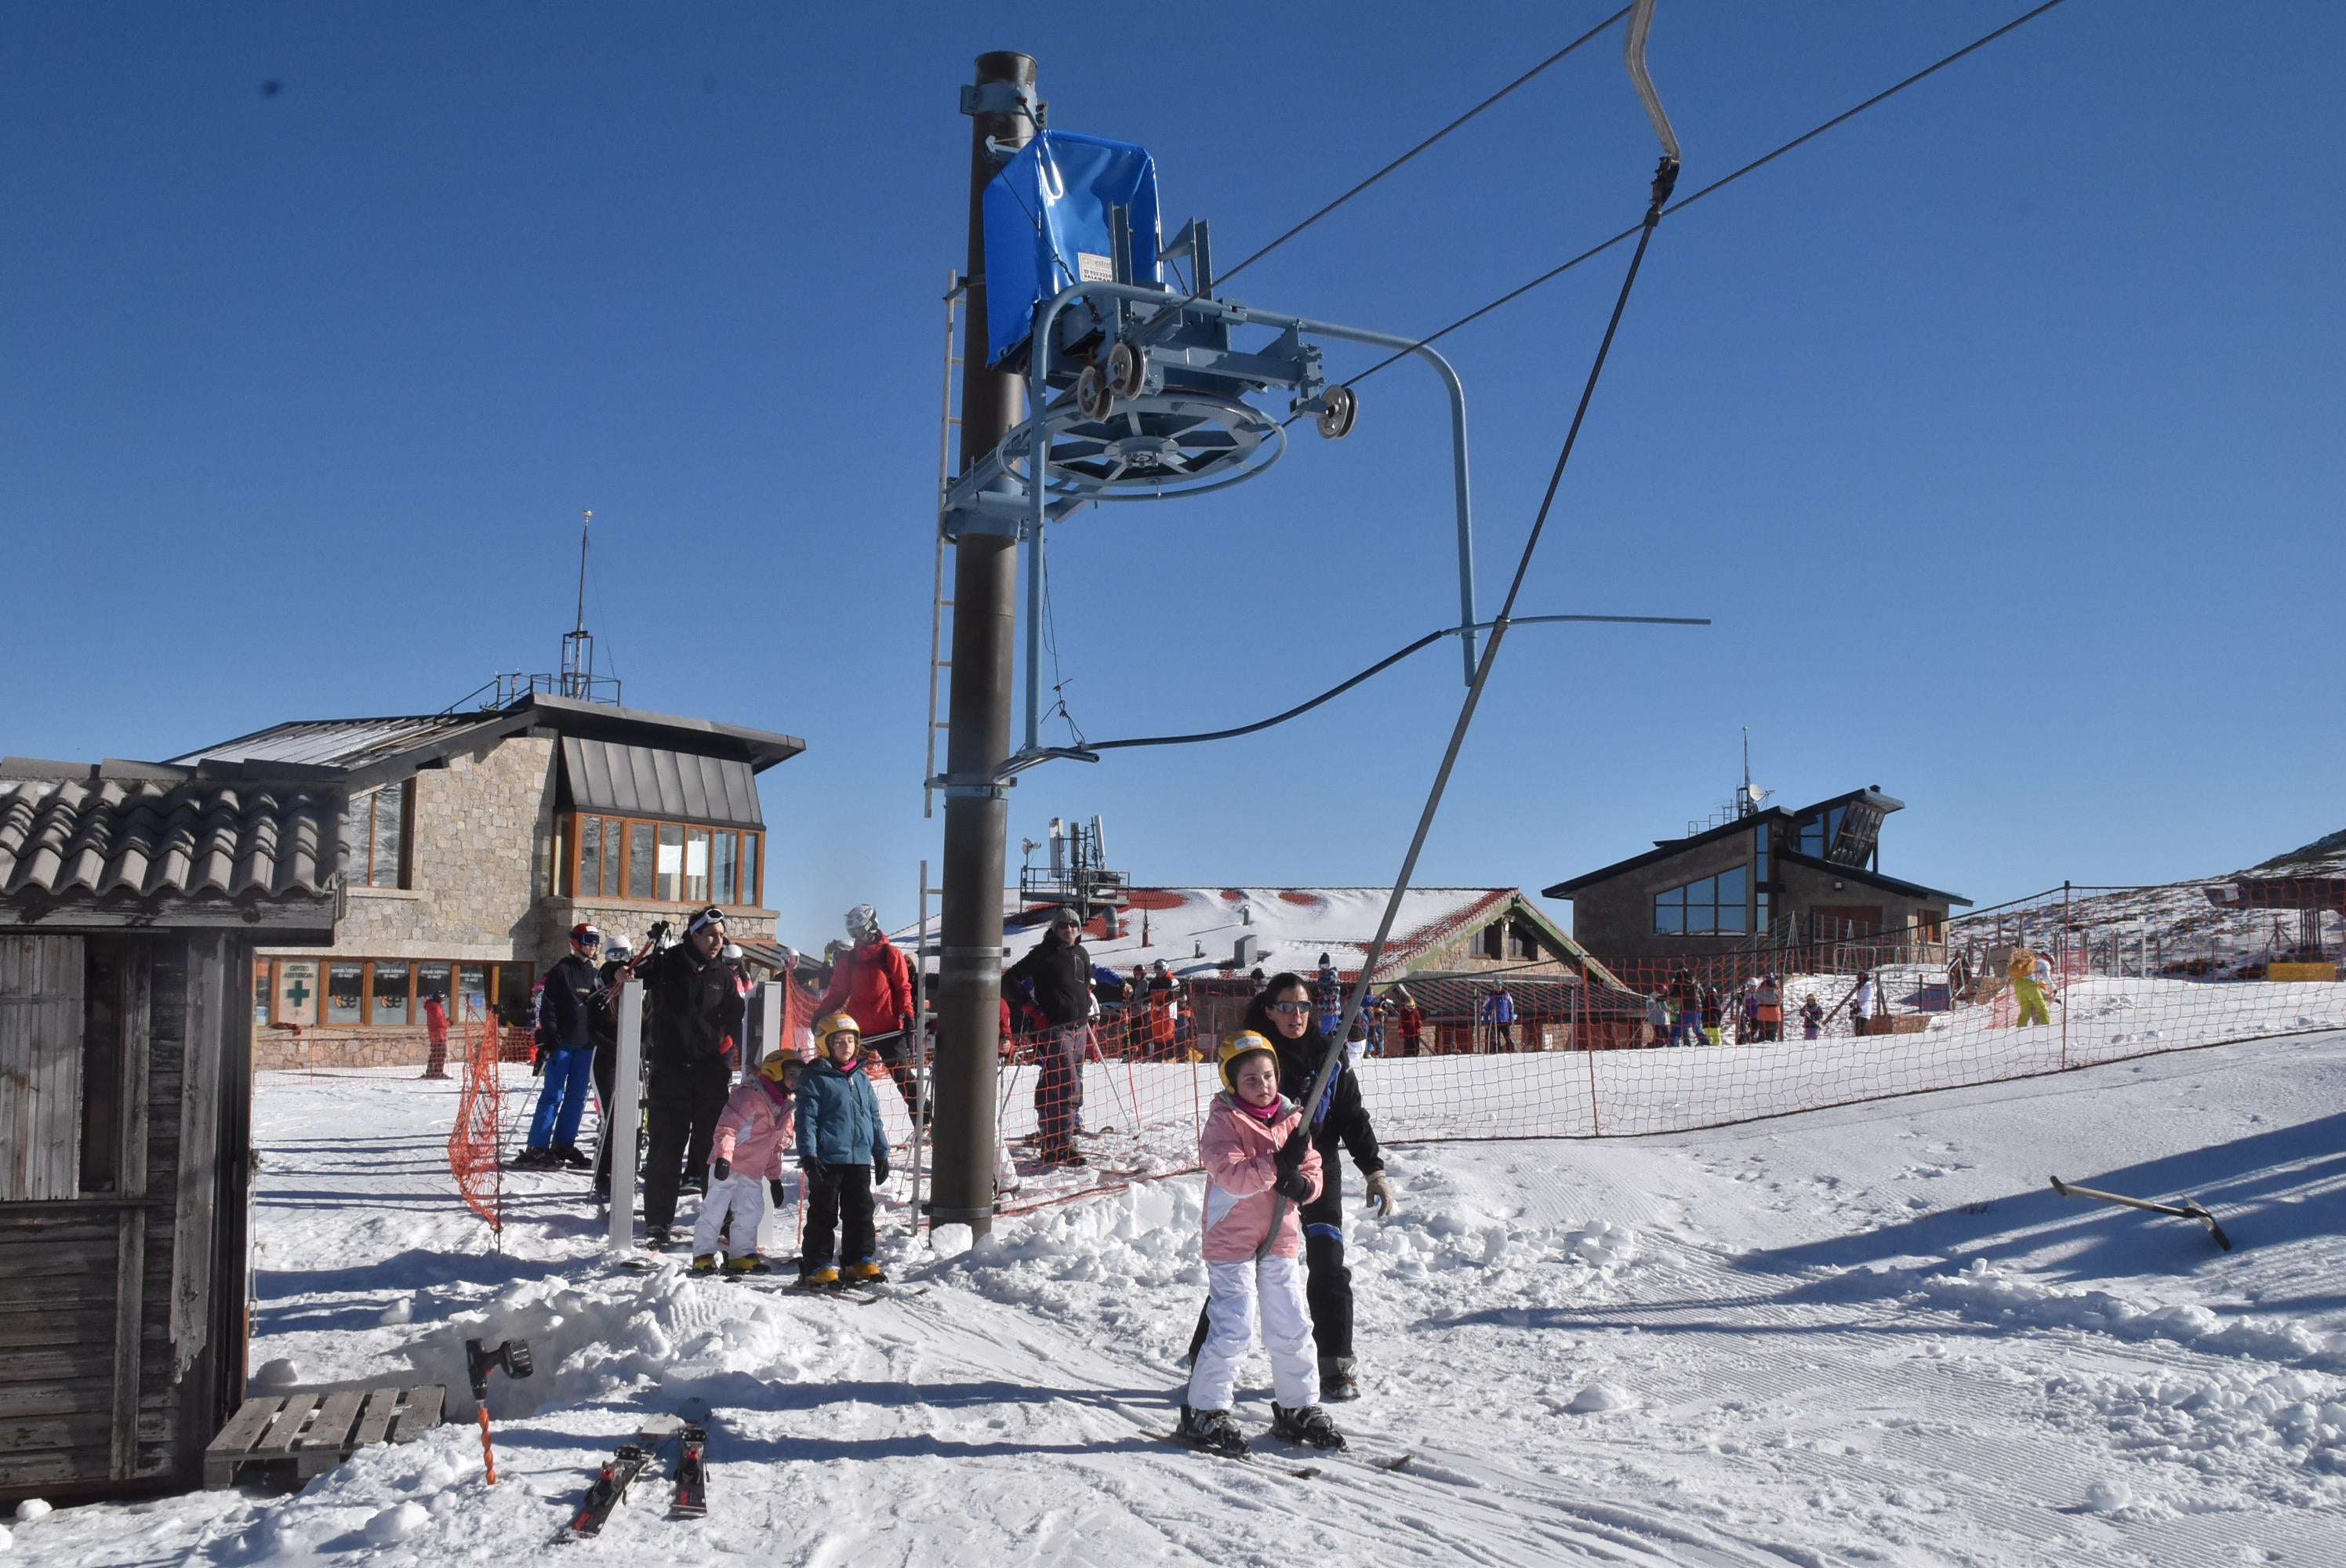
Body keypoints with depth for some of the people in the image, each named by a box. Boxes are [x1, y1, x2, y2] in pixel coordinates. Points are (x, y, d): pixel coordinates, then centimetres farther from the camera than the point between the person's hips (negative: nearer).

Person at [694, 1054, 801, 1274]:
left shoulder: (788, 1109, 13)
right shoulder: (750, 1095, -14)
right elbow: (728, 1126, -20)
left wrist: (775, 1177, 20)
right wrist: (723, 1155, -28)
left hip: (753, 1172, 8)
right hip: (727, 1165, -8)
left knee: (751, 1214, 7)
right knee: (715, 1210, -5)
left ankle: (743, 1256, 18)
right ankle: (703, 1256, 3)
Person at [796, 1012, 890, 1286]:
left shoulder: (861, 1078, 14)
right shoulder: (815, 1078, -4)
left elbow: (874, 1117, 19)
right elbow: (807, 1118, -9)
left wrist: (881, 1153, 17)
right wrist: (808, 1155, -17)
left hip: (860, 1159, 6)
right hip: (827, 1159, -6)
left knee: (861, 1212, 9)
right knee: (823, 1214, 1)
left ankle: (859, 1261, 19)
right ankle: (816, 1266, 8)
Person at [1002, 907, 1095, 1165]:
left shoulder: (1081, 955, 15)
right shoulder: (1044, 953, -5)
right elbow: (1011, 978, -3)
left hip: (1078, 1027, 8)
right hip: (1054, 1027, -8)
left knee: (1074, 1085, 11)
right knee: (1067, 1086, -15)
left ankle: (1050, 1142, 20)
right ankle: (1060, 1148, -14)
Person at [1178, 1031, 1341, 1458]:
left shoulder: (1291, 1117, 7)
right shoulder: (1223, 1122, -10)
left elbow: (1313, 1170, 9)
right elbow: (1231, 1176, -23)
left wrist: (1300, 1184, -14)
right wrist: (1277, 1163, -33)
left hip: (1279, 1239, 6)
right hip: (1231, 1241, -6)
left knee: (1292, 1327, 10)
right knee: (1233, 1329, -8)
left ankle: (1298, 1409, 26)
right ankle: (1204, 1413, 5)